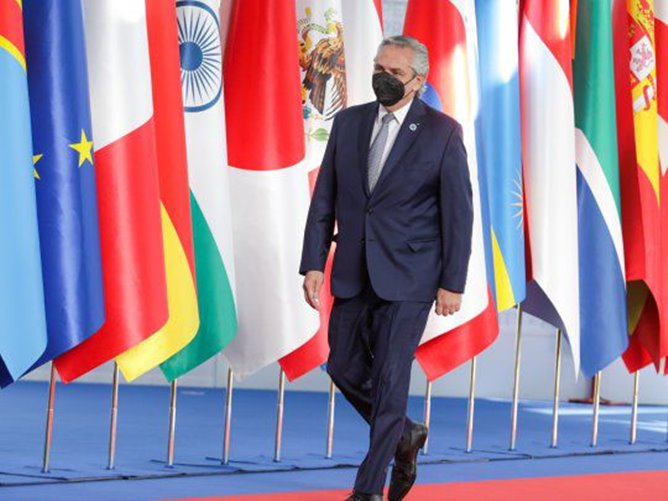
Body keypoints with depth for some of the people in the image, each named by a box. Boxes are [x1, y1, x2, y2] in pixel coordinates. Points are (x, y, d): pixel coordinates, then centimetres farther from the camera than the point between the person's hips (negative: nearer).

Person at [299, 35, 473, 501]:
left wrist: (453, 283, -9)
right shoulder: (348, 122, 6)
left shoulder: (443, 132, -6)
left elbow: (459, 212, -6)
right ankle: (404, 435, 35)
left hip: (407, 275, -5)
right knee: (345, 369, 10)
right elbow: (324, 200, 8)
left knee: (389, 378, -5)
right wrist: (313, 263, 0)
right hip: (353, 272, 5)